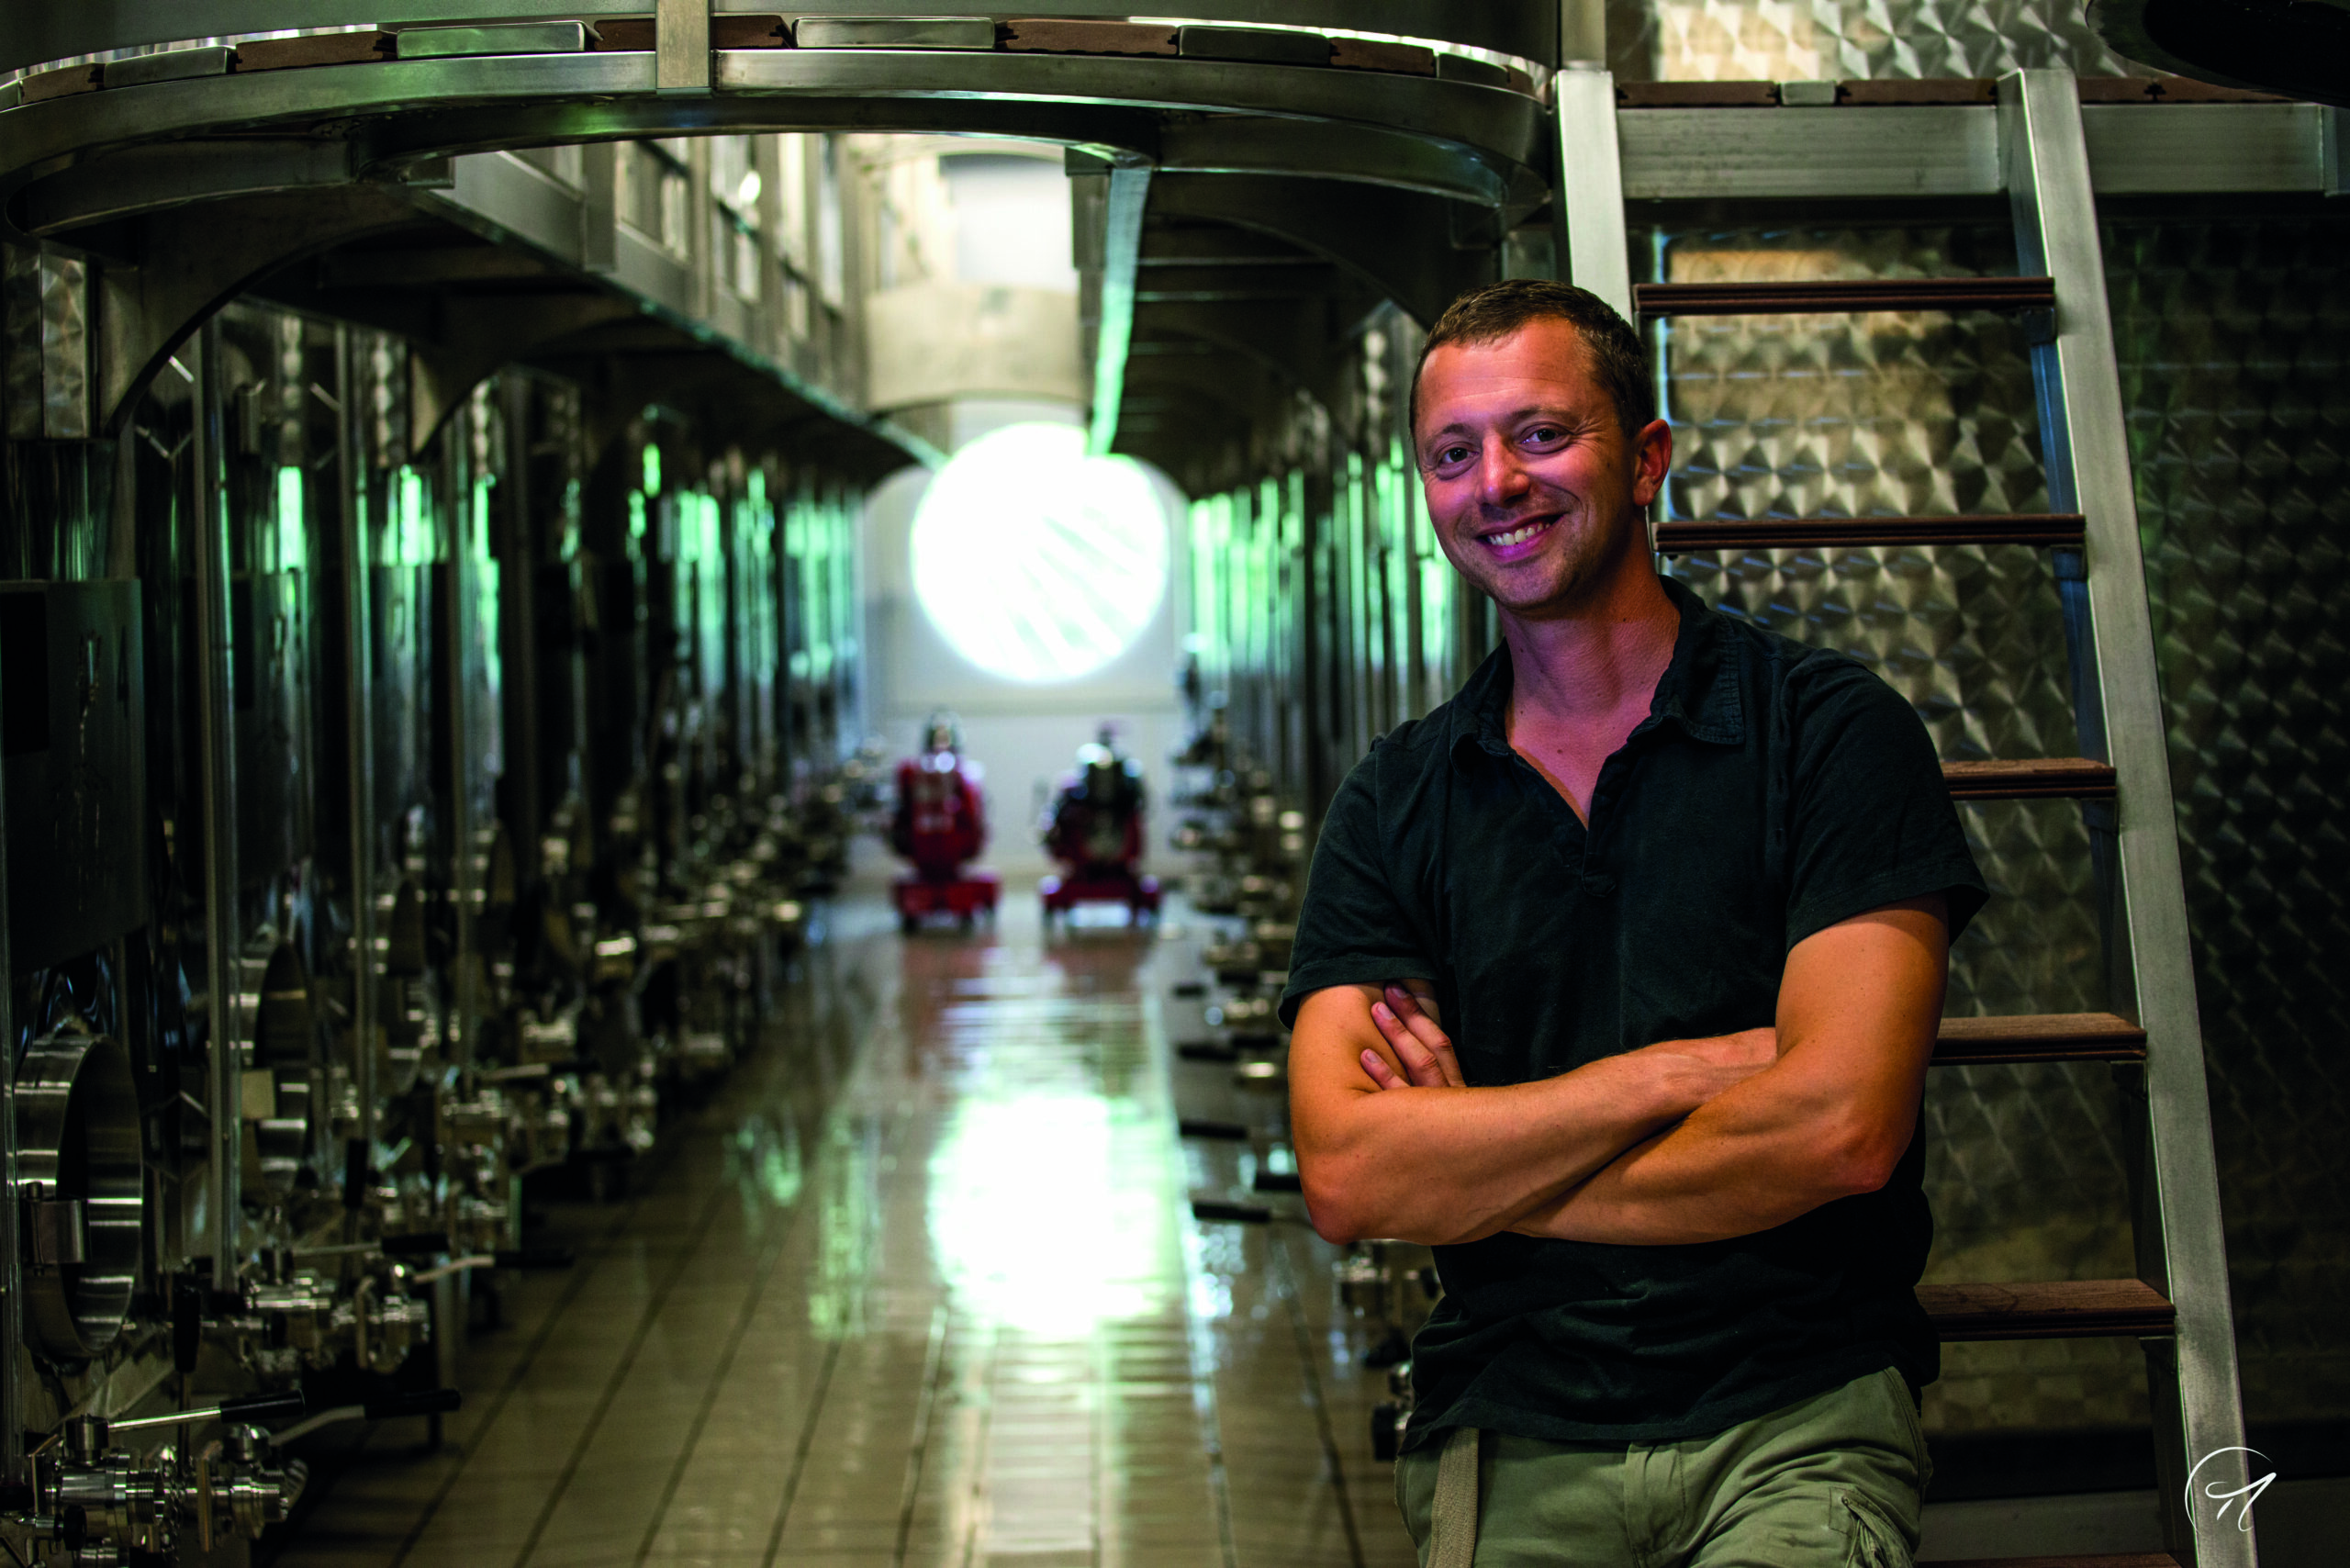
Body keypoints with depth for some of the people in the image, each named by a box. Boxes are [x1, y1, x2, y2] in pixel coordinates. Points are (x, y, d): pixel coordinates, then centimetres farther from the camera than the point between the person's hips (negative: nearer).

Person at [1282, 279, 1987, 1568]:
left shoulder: (1831, 729, 0)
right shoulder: (1396, 801, 9)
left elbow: (1841, 1126, -11)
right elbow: (1346, 1178, -4)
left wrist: (1477, 1174, -4)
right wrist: (1685, 1069, -10)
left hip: (1797, 1423, -2)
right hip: (1510, 1435, 3)